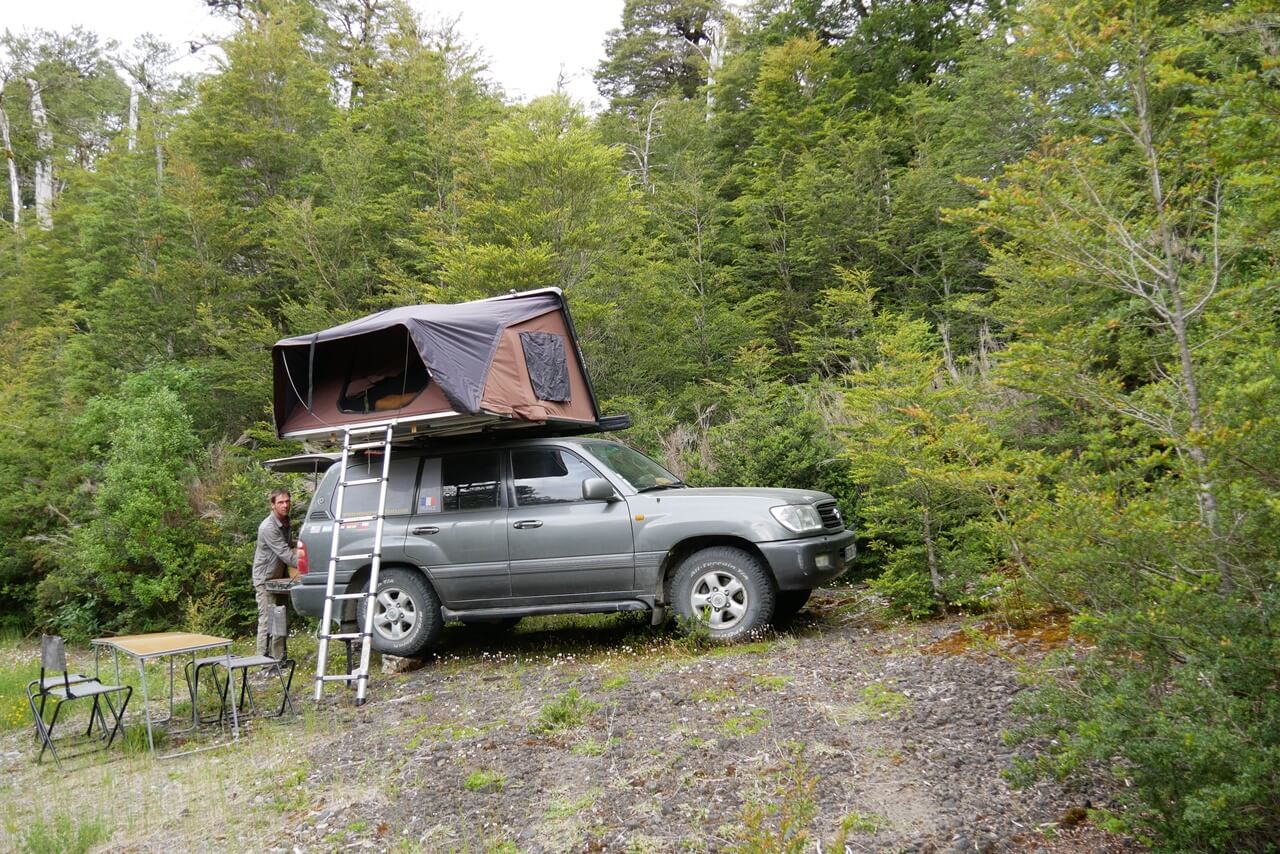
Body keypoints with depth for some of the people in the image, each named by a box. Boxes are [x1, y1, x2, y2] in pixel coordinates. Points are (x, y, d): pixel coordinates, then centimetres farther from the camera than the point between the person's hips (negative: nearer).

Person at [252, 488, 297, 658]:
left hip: (279, 578, 8)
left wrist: (295, 547, 3)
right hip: (265, 579, -8)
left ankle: (279, 659, 13)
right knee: (267, 621, -8)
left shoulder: (286, 522, 6)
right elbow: (285, 554, -28)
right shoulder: (269, 527, -22)